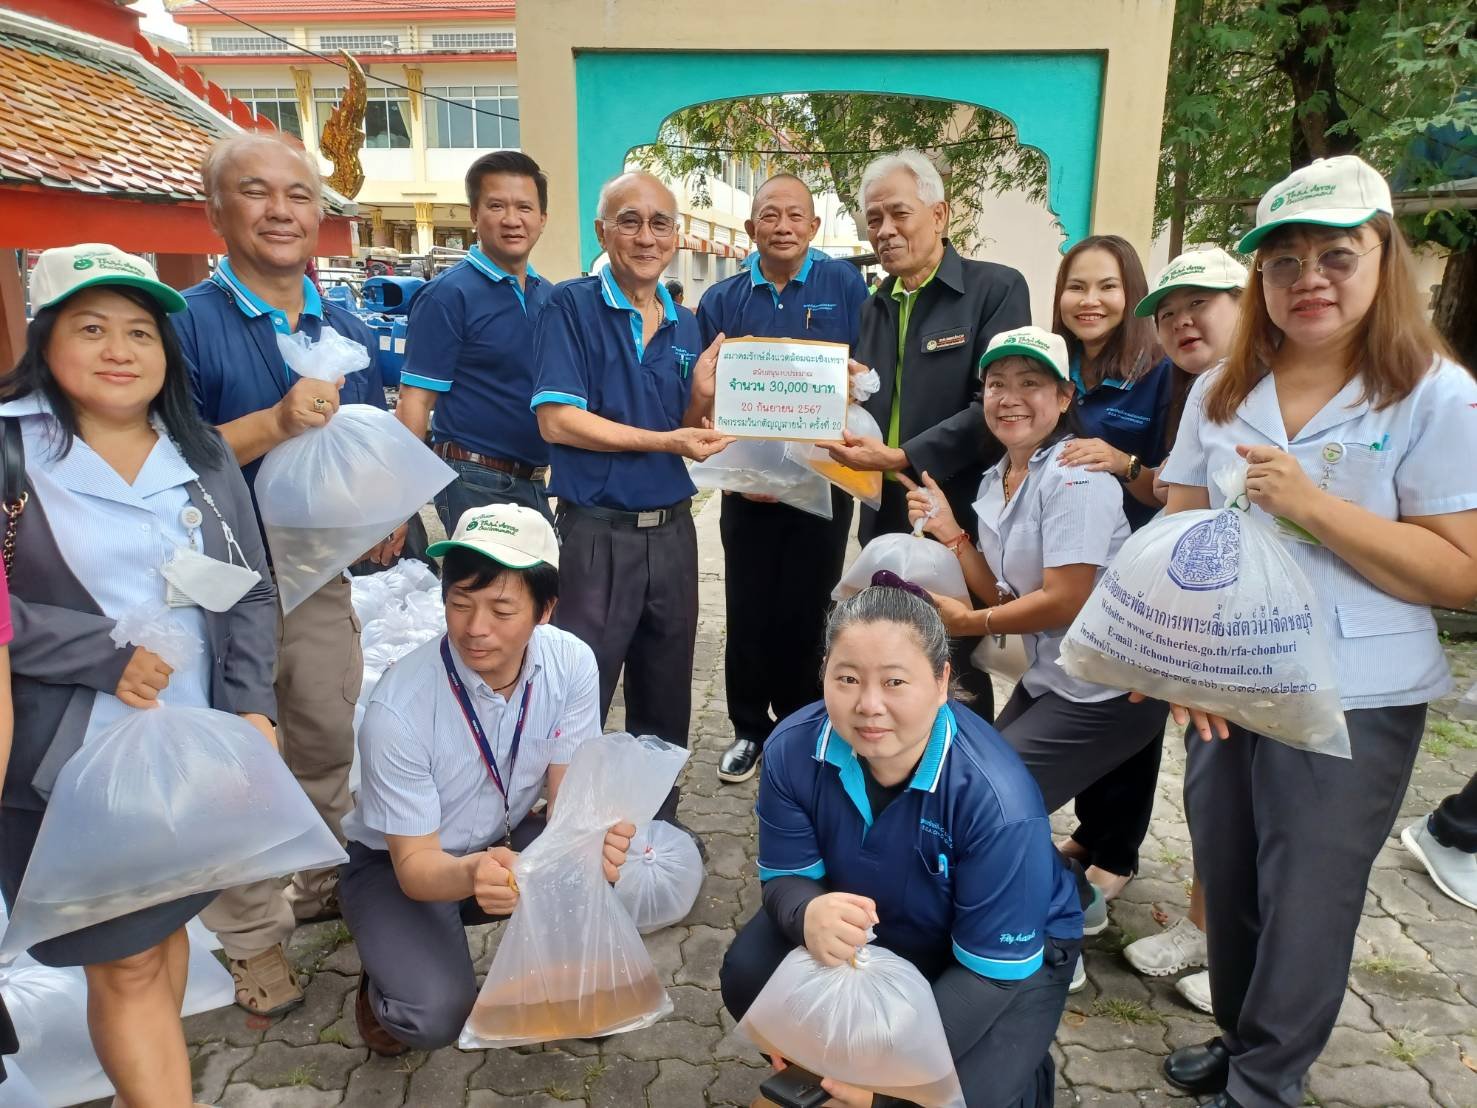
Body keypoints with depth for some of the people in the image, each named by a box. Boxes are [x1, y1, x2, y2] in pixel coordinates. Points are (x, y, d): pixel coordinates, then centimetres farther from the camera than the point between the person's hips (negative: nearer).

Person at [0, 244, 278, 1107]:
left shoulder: (202, 453, 7)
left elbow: (251, 592, 6)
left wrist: (251, 706, -4)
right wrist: (103, 655, -16)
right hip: (73, 762, -4)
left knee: (167, 927, 19)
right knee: (124, 962, 5)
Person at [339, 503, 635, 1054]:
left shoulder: (572, 663, -20)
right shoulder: (398, 708, -30)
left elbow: (570, 796, -17)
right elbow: (414, 865, -23)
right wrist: (472, 874, -47)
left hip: (506, 842, 3)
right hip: (400, 865, -3)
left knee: (616, 857, -24)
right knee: (437, 1014, -27)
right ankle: (386, 984, 10)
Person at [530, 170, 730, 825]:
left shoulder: (687, 327, 10)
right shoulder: (572, 306, -5)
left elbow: (690, 440, 13)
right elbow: (557, 421, -14)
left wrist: (703, 395, -9)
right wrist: (663, 440, -15)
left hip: (672, 531, 6)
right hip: (596, 532, -5)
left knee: (665, 697, 17)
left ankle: (659, 820, 35)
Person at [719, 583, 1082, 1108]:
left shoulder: (999, 802, -35)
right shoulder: (793, 749, -25)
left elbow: (992, 972, -26)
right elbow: (785, 878, -15)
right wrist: (810, 914, -40)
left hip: (1014, 956, -3)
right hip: (875, 924, 4)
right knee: (749, 976, -18)